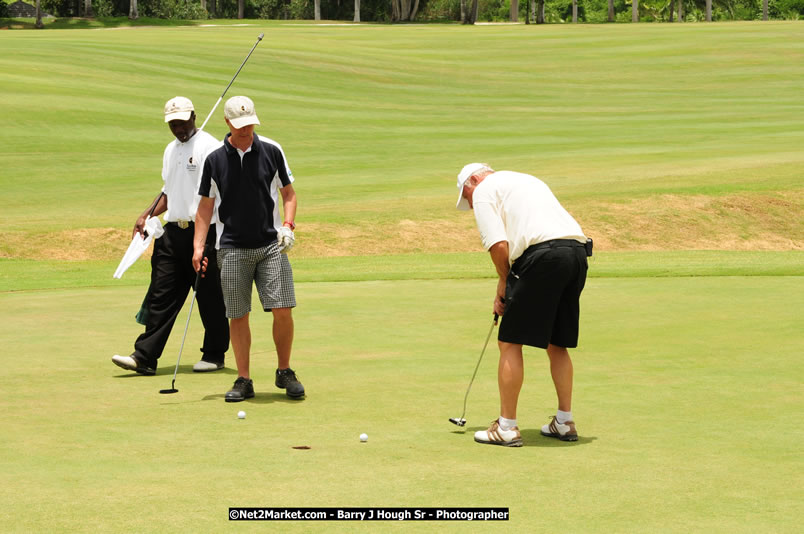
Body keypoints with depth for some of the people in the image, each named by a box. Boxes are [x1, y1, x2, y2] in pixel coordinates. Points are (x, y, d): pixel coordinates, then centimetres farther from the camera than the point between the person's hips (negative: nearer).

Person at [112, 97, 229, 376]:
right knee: (161, 295, 3)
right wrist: (147, 215, 16)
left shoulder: (209, 147, -8)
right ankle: (145, 357, 1)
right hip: (173, 231, 7)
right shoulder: (171, 150, 18)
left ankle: (215, 354, 14)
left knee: (209, 295, 2)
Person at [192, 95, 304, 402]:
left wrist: (288, 225, -7)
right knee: (238, 316, 1)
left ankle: (284, 372, 10)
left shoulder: (272, 151, 2)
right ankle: (243, 380, 11)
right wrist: (198, 246, 0)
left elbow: (288, 193, 9)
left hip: (271, 244, 0)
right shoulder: (215, 160, 2)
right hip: (232, 248, 0)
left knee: (283, 309, -8)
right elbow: (206, 205, 8)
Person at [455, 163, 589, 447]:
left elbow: (498, 245, -6)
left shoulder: (484, 191, 8)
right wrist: (511, 281, 25)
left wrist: (504, 282, 10)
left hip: (542, 255, -8)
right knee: (557, 344, 19)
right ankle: (564, 422, 20)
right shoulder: (528, 180, 33)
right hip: (577, 251, 8)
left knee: (510, 342, 1)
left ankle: (507, 427, 3)